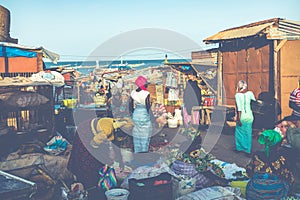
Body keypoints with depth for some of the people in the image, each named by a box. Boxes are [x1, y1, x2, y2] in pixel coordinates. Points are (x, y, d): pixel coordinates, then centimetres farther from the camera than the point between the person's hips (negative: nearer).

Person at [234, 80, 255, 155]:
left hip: (242, 117, -3)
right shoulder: (250, 93, -2)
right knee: (248, 133, 12)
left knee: (239, 132, 14)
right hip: (249, 116, 3)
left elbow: (239, 107, -15)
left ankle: (239, 148, 23)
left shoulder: (237, 94, -12)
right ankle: (248, 150, 18)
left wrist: (238, 118, -12)